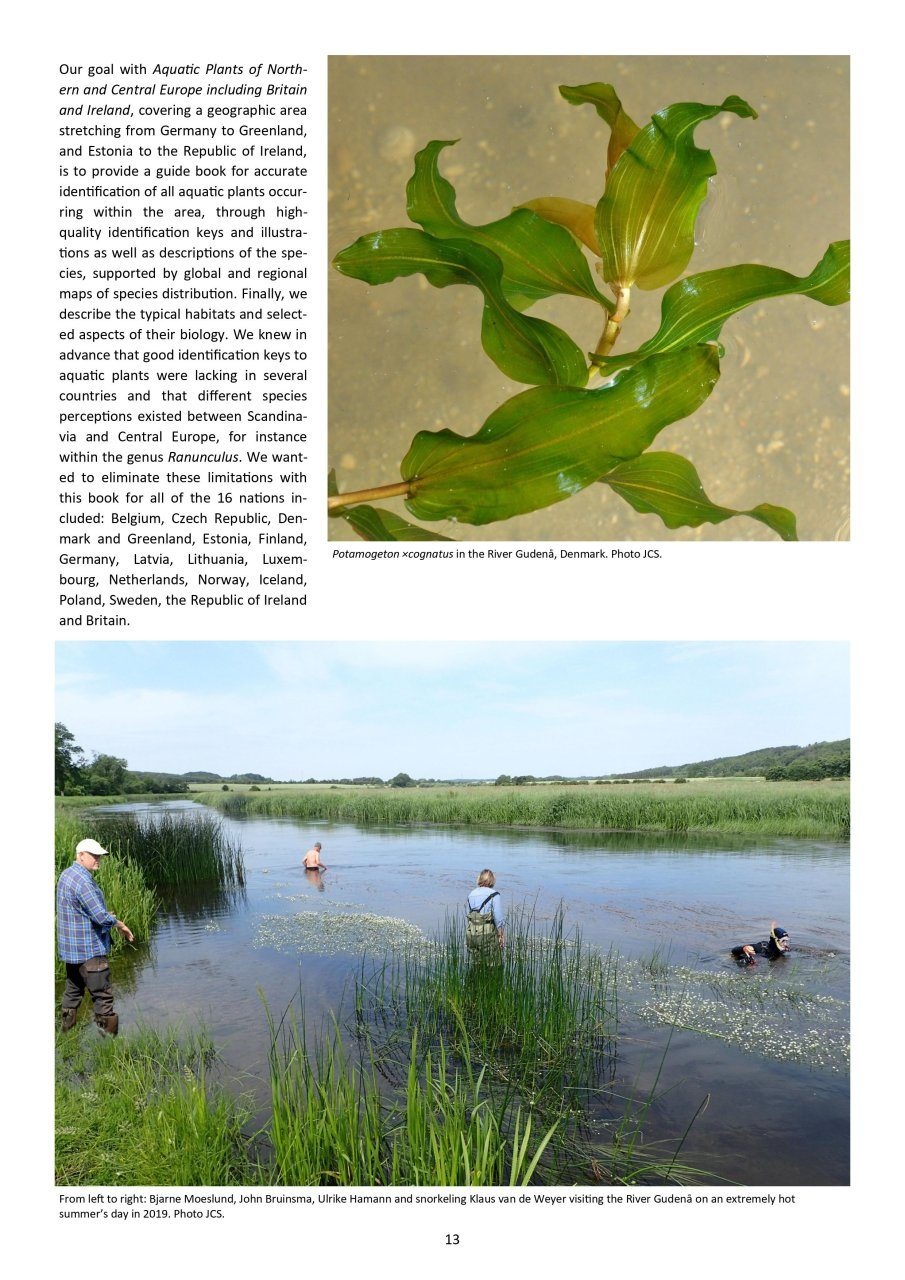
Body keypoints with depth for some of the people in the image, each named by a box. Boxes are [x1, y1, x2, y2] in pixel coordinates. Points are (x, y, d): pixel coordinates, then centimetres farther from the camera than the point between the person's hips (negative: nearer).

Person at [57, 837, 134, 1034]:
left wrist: (102, 914, 13)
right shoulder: (82, 881, -22)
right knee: (102, 996, -3)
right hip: (89, 950, -10)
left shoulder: (66, 874, 9)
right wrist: (121, 925, -9)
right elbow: (102, 918, -26)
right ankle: (109, 1036, 1)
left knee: (73, 991, 21)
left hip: (70, 949, 10)